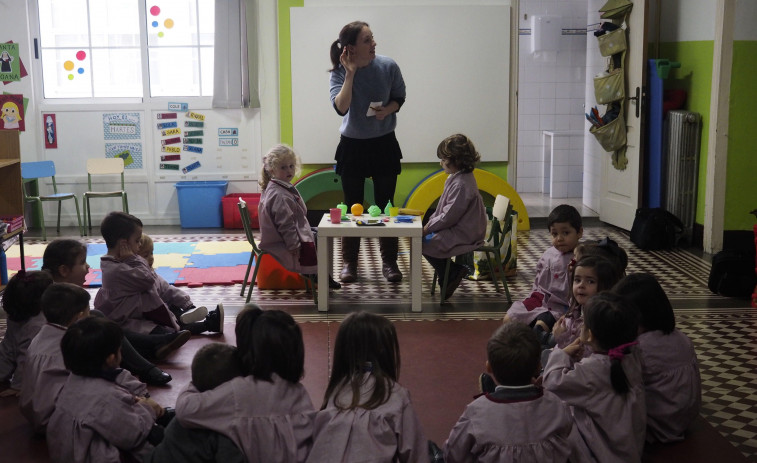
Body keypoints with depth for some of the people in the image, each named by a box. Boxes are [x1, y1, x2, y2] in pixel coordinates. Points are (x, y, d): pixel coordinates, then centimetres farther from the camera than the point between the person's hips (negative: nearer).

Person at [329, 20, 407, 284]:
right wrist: (350, 74, -29)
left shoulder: (388, 66, -11)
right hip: (352, 146, -1)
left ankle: (389, 262, 19)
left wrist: (387, 110, -16)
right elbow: (340, 108, -28)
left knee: (385, 205, 7)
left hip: (384, 144, 1)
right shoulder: (339, 73, -13)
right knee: (352, 207, 7)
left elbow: (399, 98, 4)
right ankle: (349, 262, 20)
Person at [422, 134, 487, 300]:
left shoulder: (461, 185, -25)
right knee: (427, 236, 12)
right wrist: (430, 223, 6)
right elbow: (443, 208, 16)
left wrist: (428, 229, -16)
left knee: (425, 243, -12)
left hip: (464, 235, -10)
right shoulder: (456, 177, 9)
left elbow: (449, 216, -25)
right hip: (457, 229, 10)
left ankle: (453, 273, 2)